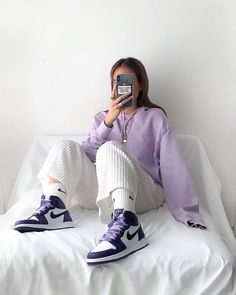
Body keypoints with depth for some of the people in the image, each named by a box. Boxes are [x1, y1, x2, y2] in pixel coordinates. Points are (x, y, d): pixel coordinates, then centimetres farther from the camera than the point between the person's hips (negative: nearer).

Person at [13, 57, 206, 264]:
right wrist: (108, 121, -13)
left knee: (110, 148, -31)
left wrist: (189, 213, -13)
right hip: (103, 192, 4)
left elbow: (173, 165, -3)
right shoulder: (103, 117, 18)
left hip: (144, 193, -3)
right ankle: (53, 208, -30)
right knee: (66, 146, -12)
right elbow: (86, 155, 1)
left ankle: (125, 223, -49)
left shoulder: (155, 116, 9)